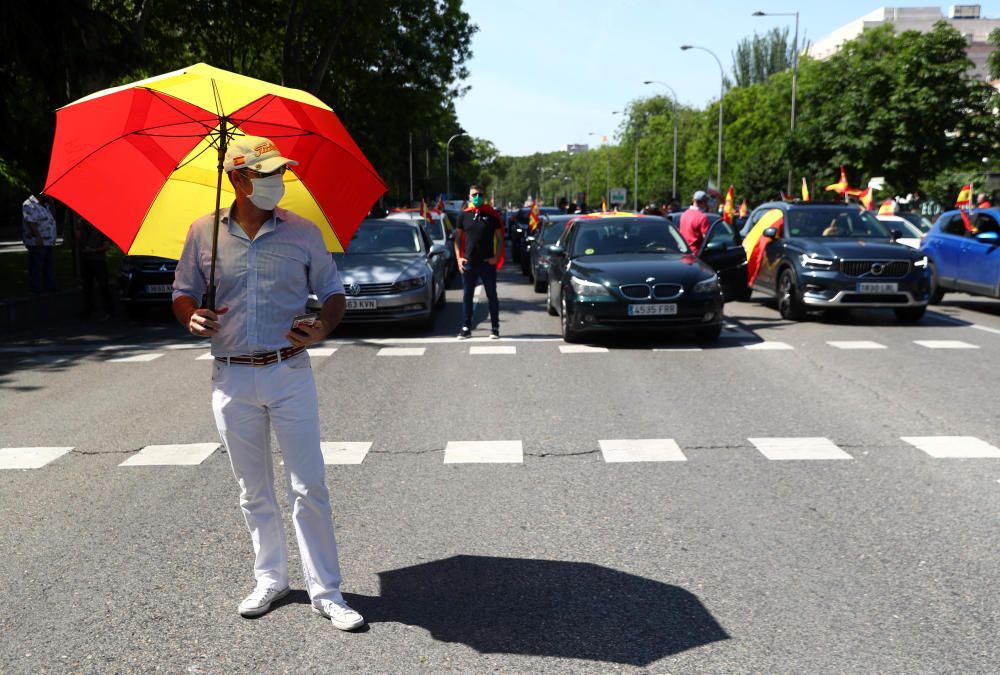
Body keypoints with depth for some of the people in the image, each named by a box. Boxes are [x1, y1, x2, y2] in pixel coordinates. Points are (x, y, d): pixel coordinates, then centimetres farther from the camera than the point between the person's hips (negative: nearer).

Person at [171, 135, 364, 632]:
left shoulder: (302, 232, 1)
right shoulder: (204, 233, 3)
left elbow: (333, 293, 8)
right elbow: (183, 294, 13)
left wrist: (324, 326, -13)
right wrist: (192, 318, -10)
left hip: (289, 372, -1)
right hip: (232, 379, 2)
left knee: (308, 488, -1)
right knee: (253, 491, 13)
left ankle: (325, 591, 11)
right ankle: (270, 579, 30)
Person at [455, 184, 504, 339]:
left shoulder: (492, 215, 0)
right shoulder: (464, 215, 5)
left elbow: (500, 238, 3)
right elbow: (458, 238, 10)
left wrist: (496, 257, -8)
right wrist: (458, 257, -1)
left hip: (488, 263, -2)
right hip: (468, 263, 2)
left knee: (492, 296, 6)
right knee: (467, 296, 6)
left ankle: (495, 328, 14)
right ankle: (466, 328, 14)